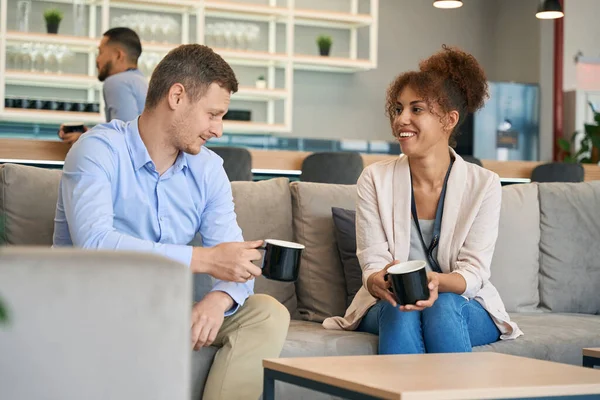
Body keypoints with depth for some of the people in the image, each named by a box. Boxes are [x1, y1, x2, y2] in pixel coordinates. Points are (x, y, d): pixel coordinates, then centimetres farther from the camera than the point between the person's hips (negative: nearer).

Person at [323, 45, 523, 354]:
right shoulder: (375, 179, -2)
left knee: (444, 305, -34)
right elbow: (372, 263, -7)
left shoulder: (483, 185, -5)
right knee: (399, 310, -34)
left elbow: (473, 272, -11)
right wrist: (380, 281, -34)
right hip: (389, 309, 1)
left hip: (465, 308, 0)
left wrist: (436, 281, -36)